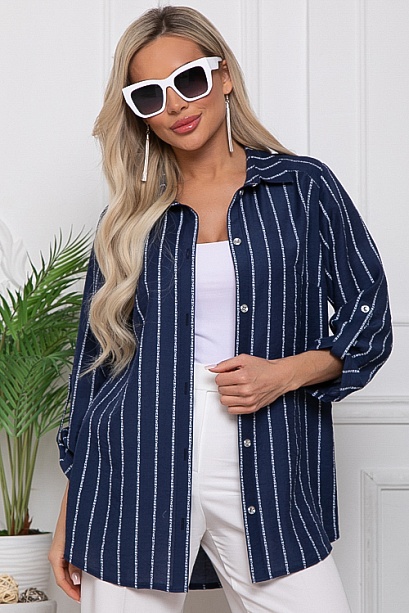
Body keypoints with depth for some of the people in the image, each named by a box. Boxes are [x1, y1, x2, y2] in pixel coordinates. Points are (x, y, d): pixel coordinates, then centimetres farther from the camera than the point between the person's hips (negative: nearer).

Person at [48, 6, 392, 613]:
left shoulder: (305, 187, 5)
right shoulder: (128, 220, 10)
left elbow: (369, 319, 8)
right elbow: (95, 359, 13)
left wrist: (286, 372, -11)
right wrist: (70, 513, 12)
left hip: (266, 478, -1)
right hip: (133, 477, 1)